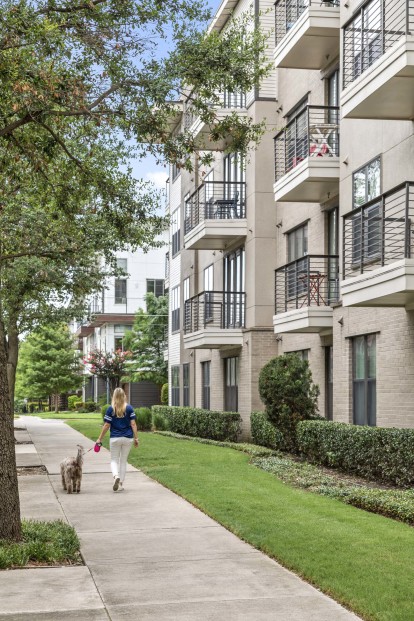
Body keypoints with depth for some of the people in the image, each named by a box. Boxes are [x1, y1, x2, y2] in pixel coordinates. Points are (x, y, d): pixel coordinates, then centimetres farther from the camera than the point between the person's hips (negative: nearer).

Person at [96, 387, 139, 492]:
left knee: (114, 460, 11)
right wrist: (136, 438, 2)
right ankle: (120, 484, 15)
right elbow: (133, 424, -4)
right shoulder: (129, 408, -2)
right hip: (128, 438, 2)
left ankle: (116, 476, -18)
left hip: (115, 438, -2)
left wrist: (100, 439, 4)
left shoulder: (110, 409, -5)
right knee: (123, 461, 14)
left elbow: (106, 425, -4)